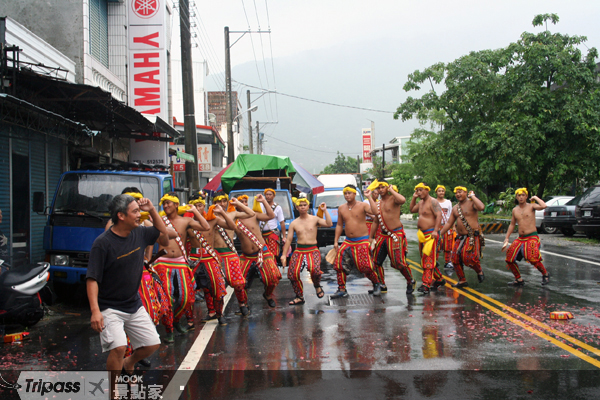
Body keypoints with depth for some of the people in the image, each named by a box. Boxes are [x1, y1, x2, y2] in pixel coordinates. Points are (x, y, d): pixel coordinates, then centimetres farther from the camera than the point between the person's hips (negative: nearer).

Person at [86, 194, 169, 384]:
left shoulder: (139, 233, -1)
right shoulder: (102, 243, -19)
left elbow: (163, 236, 16)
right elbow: (92, 279, -20)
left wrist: (152, 211, 1)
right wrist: (95, 310, -31)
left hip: (134, 305, 7)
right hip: (110, 308, -6)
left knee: (152, 344, 7)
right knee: (118, 347, -24)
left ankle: (128, 364, 37)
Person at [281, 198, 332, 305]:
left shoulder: (314, 219, 5)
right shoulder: (294, 223, 11)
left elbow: (329, 224, -10)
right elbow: (289, 240, 12)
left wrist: (325, 210, -10)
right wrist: (284, 255, 5)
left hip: (312, 250, -3)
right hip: (298, 251, 3)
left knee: (314, 269, -30)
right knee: (293, 273, -12)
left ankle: (317, 286, 5)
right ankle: (299, 297, 8)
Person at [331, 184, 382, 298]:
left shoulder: (362, 206, -6)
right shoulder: (341, 208, 8)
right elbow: (339, 225, 16)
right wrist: (335, 241, 12)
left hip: (362, 241, -5)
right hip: (348, 242, 5)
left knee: (366, 267, -9)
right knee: (339, 264, -4)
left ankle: (376, 285, 19)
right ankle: (342, 290, 7)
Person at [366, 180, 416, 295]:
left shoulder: (393, 198, -9)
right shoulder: (378, 203, 11)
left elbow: (402, 200, -34)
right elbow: (376, 221, 15)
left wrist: (392, 190, -20)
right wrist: (370, 237, 15)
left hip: (396, 234, -7)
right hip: (382, 235, 7)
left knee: (399, 262, -10)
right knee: (376, 261, 7)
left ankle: (411, 282, 14)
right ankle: (382, 286, 20)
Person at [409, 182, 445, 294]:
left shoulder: (432, 202, -11)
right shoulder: (421, 203, 17)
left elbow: (439, 215, -19)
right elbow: (412, 210, 29)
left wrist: (435, 230, -27)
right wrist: (414, 198, 16)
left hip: (431, 234, -10)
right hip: (422, 234, 10)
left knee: (428, 259, -13)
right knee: (425, 259, 13)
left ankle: (426, 285, -18)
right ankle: (439, 279, 26)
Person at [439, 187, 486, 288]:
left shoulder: (471, 203, -7)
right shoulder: (455, 208, 15)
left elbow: (482, 207, -30)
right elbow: (449, 223, 20)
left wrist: (472, 196, -18)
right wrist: (439, 234, 15)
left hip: (472, 237, -7)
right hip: (460, 238, 7)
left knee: (469, 257, -20)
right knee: (455, 258, 2)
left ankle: (480, 272, 10)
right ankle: (462, 281, 15)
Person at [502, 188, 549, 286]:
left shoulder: (531, 206, -3)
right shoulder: (515, 210, 12)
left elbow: (544, 206, -24)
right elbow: (512, 225, 22)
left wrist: (535, 198, -8)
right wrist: (506, 239, 18)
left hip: (532, 237, -6)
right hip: (520, 239, 6)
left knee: (533, 258, -23)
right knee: (509, 259, -1)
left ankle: (545, 274, 4)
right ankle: (518, 279, 16)